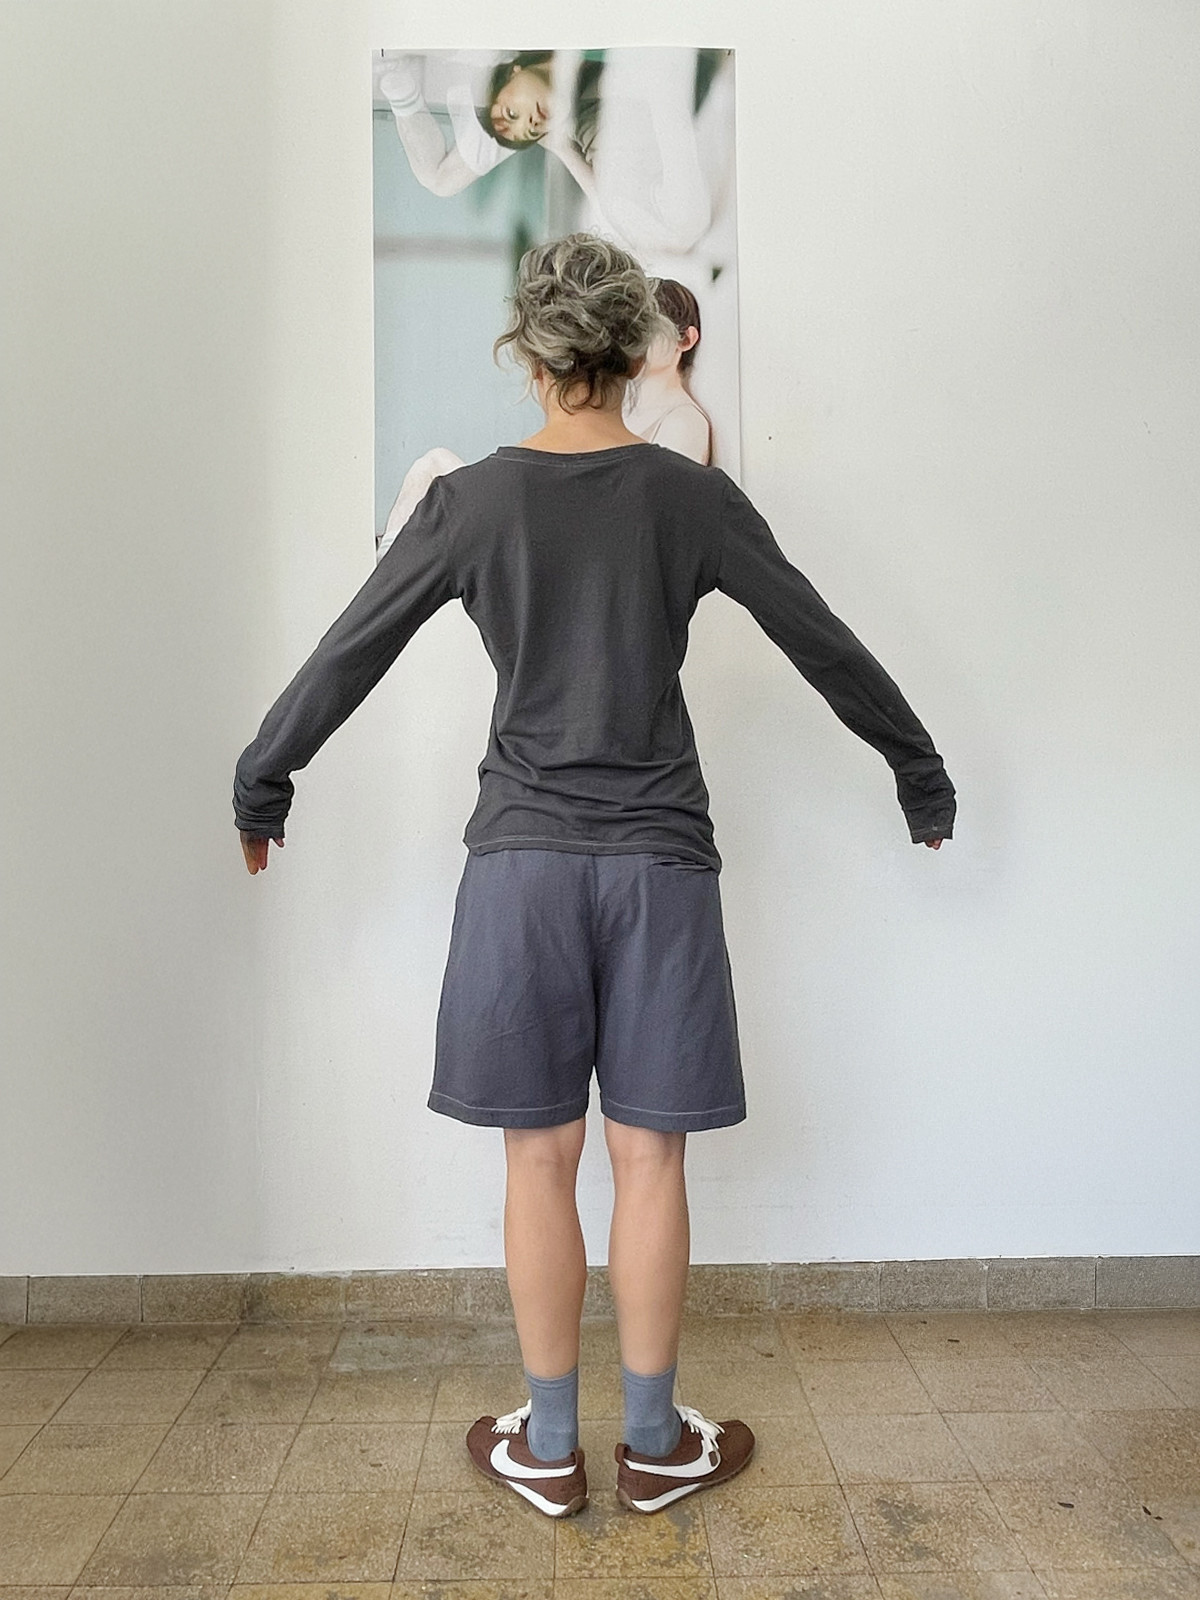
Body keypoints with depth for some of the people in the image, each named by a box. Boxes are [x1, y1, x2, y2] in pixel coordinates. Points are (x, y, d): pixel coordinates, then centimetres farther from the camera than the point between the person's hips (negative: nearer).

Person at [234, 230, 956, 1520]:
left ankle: (548, 1447, 24)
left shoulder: (471, 500, 0)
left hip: (522, 861, 0)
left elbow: (347, 655, 5)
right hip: (658, 859, 0)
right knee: (648, 1156, 9)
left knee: (540, 1158, 9)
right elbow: (825, 646, 6)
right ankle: (653, 1443, 24)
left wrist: (261, 786, 20)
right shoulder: (692, 495, 1)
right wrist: (921, 774, 20)